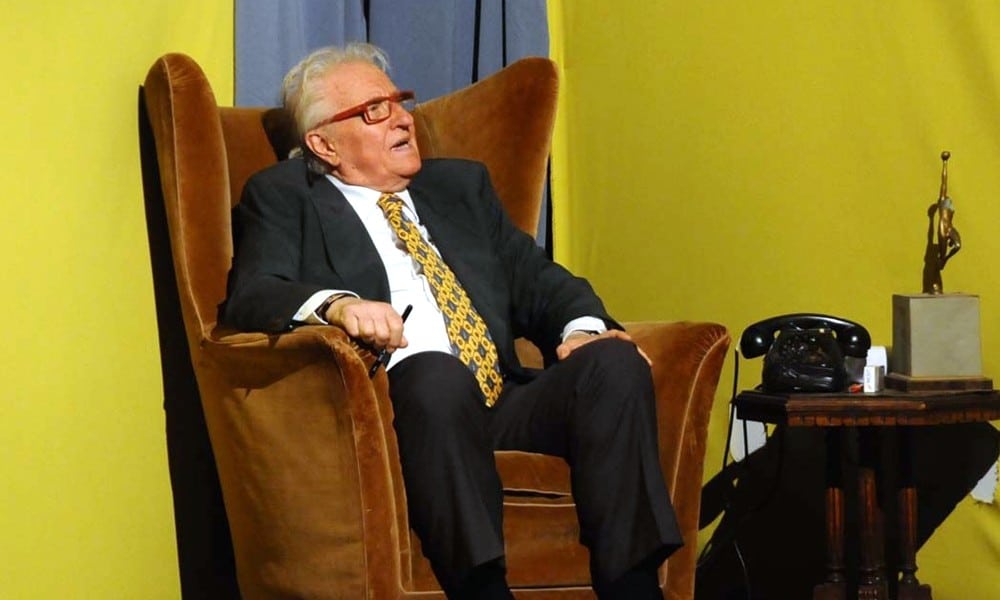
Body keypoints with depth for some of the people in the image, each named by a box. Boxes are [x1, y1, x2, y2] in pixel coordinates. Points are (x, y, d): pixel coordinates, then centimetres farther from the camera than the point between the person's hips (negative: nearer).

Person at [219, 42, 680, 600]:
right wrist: (335, 303, -25)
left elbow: (536, 278, 23)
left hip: (505, 407, 5)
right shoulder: (282, 198, 13)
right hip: (400, 410, -5)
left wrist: (584, 327, -1)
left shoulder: (462, 185, 28)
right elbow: (250, 297, -3)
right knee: (437, 371, -37)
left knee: (616, 361, -22)